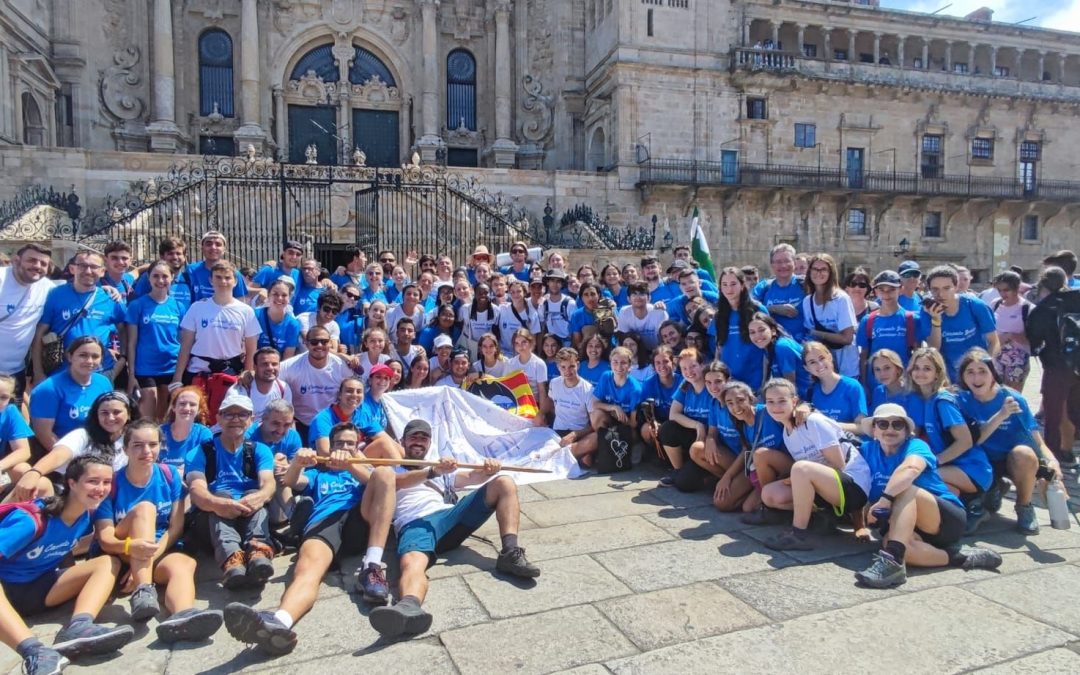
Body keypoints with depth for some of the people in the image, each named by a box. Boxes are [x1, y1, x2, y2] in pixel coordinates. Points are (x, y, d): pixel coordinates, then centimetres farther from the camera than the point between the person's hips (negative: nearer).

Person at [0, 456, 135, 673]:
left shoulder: (85, 515, -2)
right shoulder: (33, 518, -22)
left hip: (37, 589, 7)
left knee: (108, 562, -11)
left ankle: (77, 628, -38)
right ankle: (34, 651, -54)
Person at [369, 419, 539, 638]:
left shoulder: (442, 471, 37)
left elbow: (470, 477, 16)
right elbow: (396, 483, 0)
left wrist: (486, 471, -10)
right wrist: (432, 472, -19)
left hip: (449, 516, 4)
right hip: (415, 525, -4)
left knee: (504, 483, -10)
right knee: (412, 562, -39)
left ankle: (510, 552, -28)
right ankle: (409, 607, -73)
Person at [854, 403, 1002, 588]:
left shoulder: (916, 446, -10)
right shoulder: (867, 450, 8)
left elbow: (911, 468, -33)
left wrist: (885, 498, -44)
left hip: (948, 519, -3)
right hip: (908, 527, 3)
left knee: (905, 489, -33)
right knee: (889, 542, -35)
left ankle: (892, 560, -46)